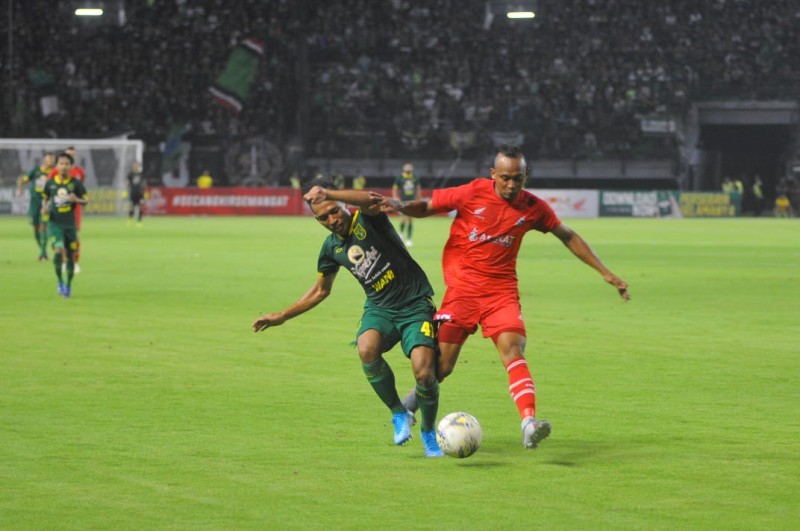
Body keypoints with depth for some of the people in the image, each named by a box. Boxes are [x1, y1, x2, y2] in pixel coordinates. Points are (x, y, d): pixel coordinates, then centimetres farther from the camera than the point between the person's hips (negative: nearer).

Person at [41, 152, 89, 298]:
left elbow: (86, 200, 3)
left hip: (70, 224, 1)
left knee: (70, 255, 6)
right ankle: (60, 282, 0)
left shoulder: (75, 183, -3)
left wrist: (77, 200, -18)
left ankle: (68, 285, 26)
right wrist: (44, 208, -4)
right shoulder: (50, 183, 0)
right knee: (58, 251, -20)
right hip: (54, 224, -1)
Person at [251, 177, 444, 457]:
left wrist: (327, 194, -45)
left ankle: (429, 432, 11)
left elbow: (370, 200, -37)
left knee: (424, 373, -21)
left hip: (415, 303, -4)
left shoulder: (367, 219, -10)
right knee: (367, 349, -31)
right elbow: (320, 291, 21)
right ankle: (399, 414, -9)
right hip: (379, 307, 4)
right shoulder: (331, 247, 6)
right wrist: (281, 316, 21)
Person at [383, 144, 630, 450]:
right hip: (462, 289, -1)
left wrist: (605, 273, 14)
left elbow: (568, 237, 15)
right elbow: (425, 207, 3)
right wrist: (400, 205, -20)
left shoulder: (533, 207, 2)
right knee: (442, 365, 0)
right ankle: (410, 404, 31)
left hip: (502, 290, 1)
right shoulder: (472, 194, -6)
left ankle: (529, 424, -35)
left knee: (513, 349, -22)